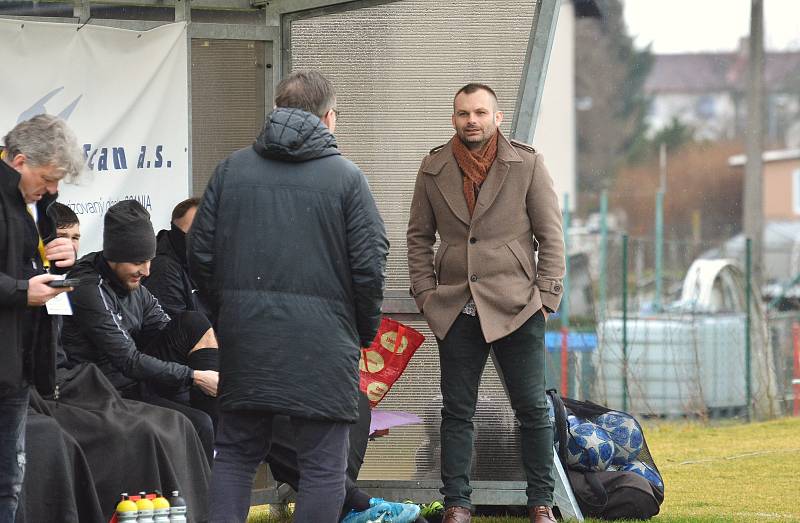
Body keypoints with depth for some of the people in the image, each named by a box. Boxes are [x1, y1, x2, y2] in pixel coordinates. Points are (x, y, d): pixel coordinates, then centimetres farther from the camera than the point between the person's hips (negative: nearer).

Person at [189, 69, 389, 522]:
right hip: (321, 340, -4)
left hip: (245, 335, 4)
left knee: (236, 453, 14)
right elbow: (369, 266, -6)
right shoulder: (346, 177, -4)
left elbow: (201, 252, 7)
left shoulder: (233, 168, 6)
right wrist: (366, 331, 10)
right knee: (323, 464, 2)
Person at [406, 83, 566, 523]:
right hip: (456, 310, 2)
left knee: (532, 409, 2)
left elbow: (551, 235, 1)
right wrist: (426, 294, 3)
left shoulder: (527, 164, 0)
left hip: (516, 306, -2)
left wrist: (546, 297, -5)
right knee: (457, 411, 4)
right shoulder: (434, 169, 6)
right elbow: (418, 236, 13)